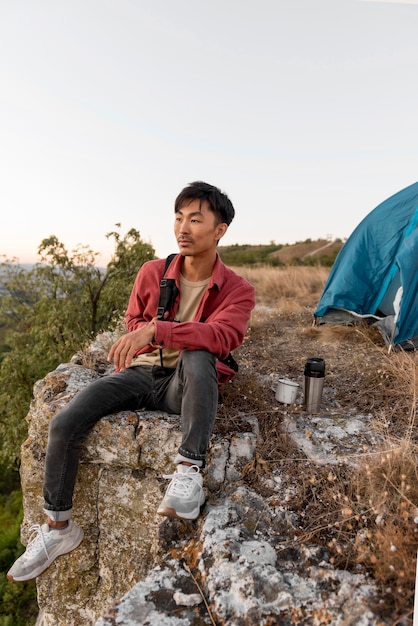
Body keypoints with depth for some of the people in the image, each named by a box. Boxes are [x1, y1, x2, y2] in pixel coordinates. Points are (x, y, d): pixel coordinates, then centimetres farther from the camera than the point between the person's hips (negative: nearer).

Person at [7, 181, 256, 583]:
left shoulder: (237, 291, -9)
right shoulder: (153, 272, 1)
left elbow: (223, 336, -30)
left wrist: (156, 330, -41)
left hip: (185, 384, -3)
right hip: (139, 373, 4)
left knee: (199, 356, -39)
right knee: (64, 424, -14)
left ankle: (189, 471, -26)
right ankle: (58, 528, 9)